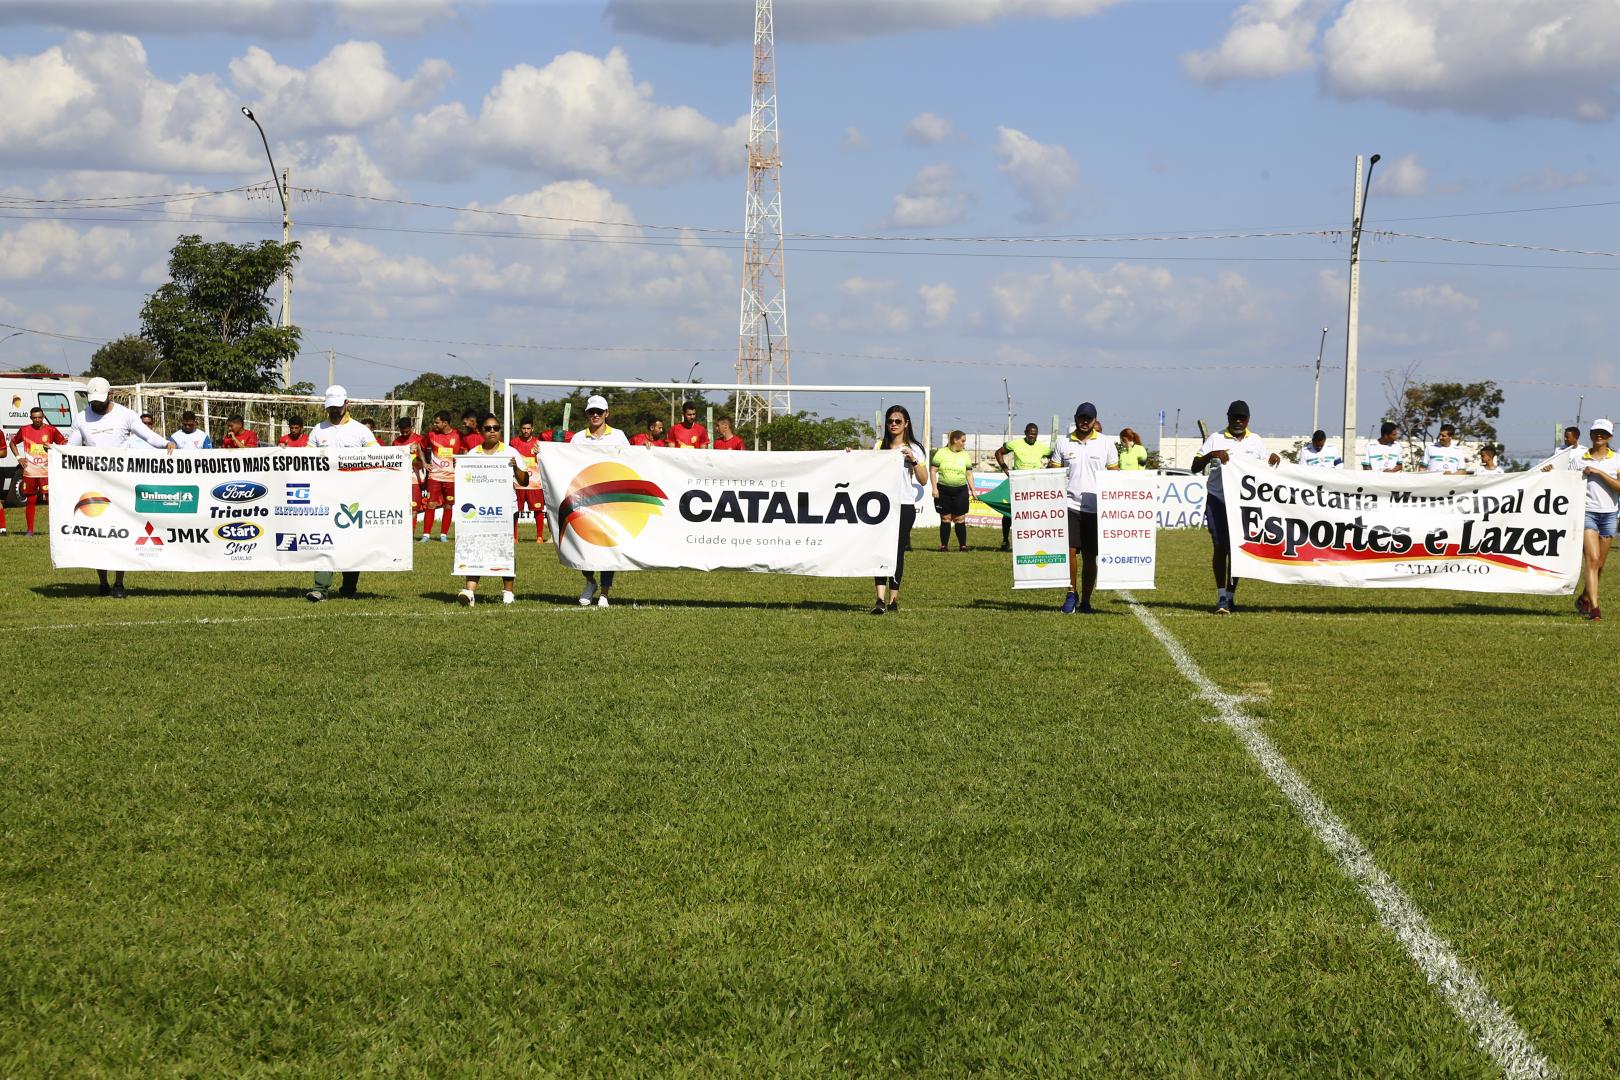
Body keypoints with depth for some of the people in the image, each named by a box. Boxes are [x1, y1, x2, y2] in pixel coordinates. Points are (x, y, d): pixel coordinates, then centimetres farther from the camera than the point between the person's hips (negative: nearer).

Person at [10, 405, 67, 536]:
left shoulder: (51, 430, 0)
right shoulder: (24, 430, 5)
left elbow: (64, 443, 8)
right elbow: (13, 442, 20)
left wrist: (53, 447, -9)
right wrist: (18, 457, 9)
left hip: (46, 472, -2)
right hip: (29, 472, 2)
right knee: (30, 501, 7)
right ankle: (30, 529, 14)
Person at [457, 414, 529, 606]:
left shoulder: (510, 453, 5)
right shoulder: (472, 454, 10)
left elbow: (524, 482, 2)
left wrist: (515, 467, -16)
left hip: (505, 507, -1)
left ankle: (507, 591, 15)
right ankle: (470, 591, -18)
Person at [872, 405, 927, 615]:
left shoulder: (914, 449, 5)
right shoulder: (879, 446, 13)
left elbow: (923, 481, -2)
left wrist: (913, 460, -15)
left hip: (904, 505, -1)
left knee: (897, 551, 1)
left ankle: (893, 598, 12)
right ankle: (880, 599, -20)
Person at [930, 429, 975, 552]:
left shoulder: (965, 455, 10)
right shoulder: (942, 453, 2)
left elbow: (969, 474, 12)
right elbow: (933, 470, 0)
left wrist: (973, 490, 3)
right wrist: (934, 488, -7)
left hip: (960, 490, 1)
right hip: (943, 490, -1)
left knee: (960, 519, 0)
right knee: (945, 519, 3)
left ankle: (963, 545, 5)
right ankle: (944, 545, 9)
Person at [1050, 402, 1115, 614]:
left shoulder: (1106, 443, 6)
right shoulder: (1063, 443, 7)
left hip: (1096, 508, 0)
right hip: (1070, 506, 0)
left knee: (1090, 557, 4)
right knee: (1069, 551, -7)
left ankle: (1085, 600, 13)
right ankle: (1072, 593, 11)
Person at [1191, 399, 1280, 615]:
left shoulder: (1256, 441, 13)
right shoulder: (1216, 439, 5)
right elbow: (1195, 467, 2)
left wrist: (1274, 460, -4)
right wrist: (1211, 455, -16)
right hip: (1218, 500, -2)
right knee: (1220, 547, -7)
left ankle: (1230, 595, 13)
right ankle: (1221, 597, -5)